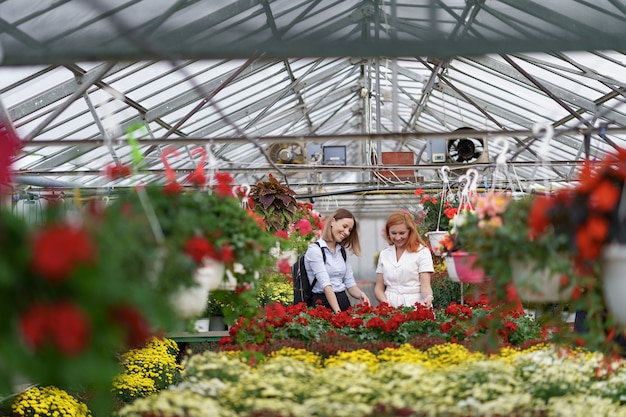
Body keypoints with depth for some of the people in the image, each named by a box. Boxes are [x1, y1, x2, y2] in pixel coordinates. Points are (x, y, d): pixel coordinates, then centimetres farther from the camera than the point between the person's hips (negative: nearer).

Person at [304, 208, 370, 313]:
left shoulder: (343, 251, 16)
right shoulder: (315, 250, -5)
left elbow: (350, 283, 13)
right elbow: (326, 285, -15)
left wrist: (360, 295, -8)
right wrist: (337, 311, -25)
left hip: (344, 301, 5)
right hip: (323, 302, -5)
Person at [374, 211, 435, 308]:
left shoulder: (422, 252, 3)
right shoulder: (384, 254, 14)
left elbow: (425, 285, -3)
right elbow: (379, 288, 14)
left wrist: (428, 297, -24)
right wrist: (385, 302, -6)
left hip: (415, 305, -3)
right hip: (390, 309, 3)